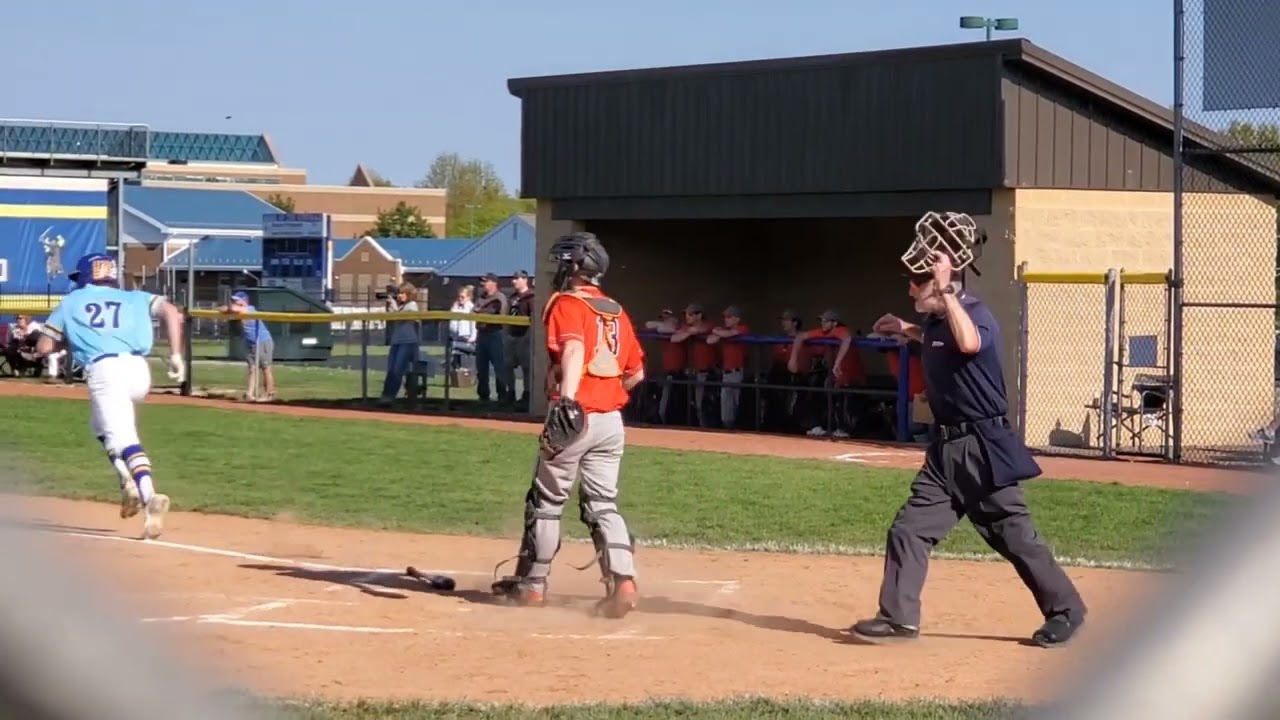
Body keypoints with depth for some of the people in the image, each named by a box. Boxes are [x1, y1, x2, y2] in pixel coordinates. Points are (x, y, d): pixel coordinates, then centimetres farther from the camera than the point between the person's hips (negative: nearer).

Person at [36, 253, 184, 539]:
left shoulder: (71, 302, 23)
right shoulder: (134, 298, 26)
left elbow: (44, 347, 20)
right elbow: (171, 312, 9)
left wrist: (69, 338, 39)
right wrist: (175, 355, 6)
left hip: (105, 371, -4)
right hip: (139, 370, 4)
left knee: (125, 440, -16)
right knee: (102, 426, 29)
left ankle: (149, 496, -41)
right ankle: (131, 483, 9)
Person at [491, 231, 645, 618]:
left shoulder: (567, 303, -6)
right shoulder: (616, 311, 16)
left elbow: (573, 349, -26)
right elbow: (636, 372, 19)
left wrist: (568, 398, -39)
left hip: (576, 413, -6)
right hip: (612, 420, 6)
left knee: (546, 500, 7)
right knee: (603, 505, 9)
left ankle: (532, 583, 15)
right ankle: (622, 581, -9)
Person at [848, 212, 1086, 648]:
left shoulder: (975, 314, -17)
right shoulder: (936, 320, 8)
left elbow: (967, 343, -42)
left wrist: (945, 288, -36)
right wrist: (906, 330, 24)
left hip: (984, 448, -8)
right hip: (946, 447, 8)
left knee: (1015, 537, 0)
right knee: (910, 528, 3)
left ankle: (1065, 611, 13)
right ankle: (899, 618, 7)